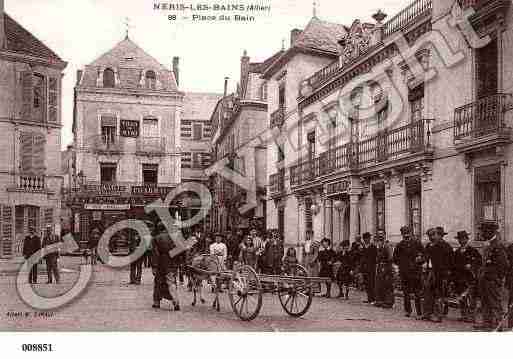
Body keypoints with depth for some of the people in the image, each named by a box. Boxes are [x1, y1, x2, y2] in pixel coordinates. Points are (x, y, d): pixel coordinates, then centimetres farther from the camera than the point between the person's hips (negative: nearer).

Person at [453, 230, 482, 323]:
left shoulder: (473, 251, 0)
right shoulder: (456, 252, 16)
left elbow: (479, 262, -2)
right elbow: (454, 264, 19)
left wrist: (471, 267, -14)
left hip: (470, 278, -5)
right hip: (459, 278, 5)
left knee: (471, 297, -7)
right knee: (461, 298, 8)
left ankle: (471, 316, -4)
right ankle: (464, 316, 15)